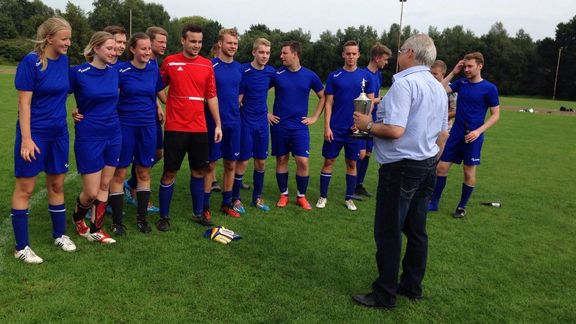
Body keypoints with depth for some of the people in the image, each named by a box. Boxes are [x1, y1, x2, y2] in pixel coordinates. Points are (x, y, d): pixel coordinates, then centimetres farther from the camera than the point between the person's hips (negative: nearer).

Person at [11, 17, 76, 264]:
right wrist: (26, 139, -19)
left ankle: (60, 235, 30)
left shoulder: (63, 60, 3)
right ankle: (21, 247, 13)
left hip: (58, 133, 6)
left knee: (57, 185, 15)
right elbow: (24, 103, -15)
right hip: (34, 134, -6)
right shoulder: (31, 62, -14)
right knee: (25, 188, 3)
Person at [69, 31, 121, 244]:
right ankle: (77, 218, 31)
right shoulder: (78, 73, -11)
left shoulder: (114, 72, 3)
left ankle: (96, 230, 23)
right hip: (89, 137, -5)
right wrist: (72, 113, -10)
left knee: (104, 186, 10)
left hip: (113, 136, 5)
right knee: (91, 191, -1)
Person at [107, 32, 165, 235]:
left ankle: (142, 218, 22)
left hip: (148, 126, 4)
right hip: (125, 126, -3)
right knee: (119, 173, 2)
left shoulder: (154, 69, 3)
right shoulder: (121, 70, -8)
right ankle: (117, 222, 13)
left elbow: (160, 92, 16)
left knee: (144, 173, 10)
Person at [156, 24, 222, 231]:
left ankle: (198, 213, 26)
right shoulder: (170, 62, -2)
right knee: (170, 172, 2)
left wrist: (218, 124, 4)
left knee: (199, 170, 11)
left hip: (199, 128, 3)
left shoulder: (207, 65, 5)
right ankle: (164, 216, 15)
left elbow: (211, 96, 7)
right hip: (175, 128, -3)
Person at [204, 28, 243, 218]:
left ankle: (227, 203, 24)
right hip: (213, 122, -5)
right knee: (210, 164, 2)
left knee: (231, 164, 11)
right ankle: (205, 205, 13)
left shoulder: (239, 68, 8)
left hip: (234, 122, 5)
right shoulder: (210, 66, -8)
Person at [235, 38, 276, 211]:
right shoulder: (243, 71, -13)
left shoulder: (271, 71, 3)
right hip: (246, 123, -5)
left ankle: (257, 197, 25)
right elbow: (238, 99, -12)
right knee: (243, 162, 0)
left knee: (261, 161, 11)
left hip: (262, 122, 5)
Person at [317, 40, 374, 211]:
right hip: (335, 128, -1)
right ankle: (323, 196, 18)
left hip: (355, 128, 1)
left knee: (352, 163, 9)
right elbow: (329, 103, 0)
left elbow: (370, 101, 5)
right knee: (329, 161, 4)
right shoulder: (334, 76, 0)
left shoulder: (366, 76, 2)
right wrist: (327, 126, -8)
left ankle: (349, 198, 22)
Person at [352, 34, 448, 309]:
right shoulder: (439, 88, 12)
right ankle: (412, 286, 27)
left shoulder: (404, 83, -16)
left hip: (401, 168, -9)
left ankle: (385, 295, 10)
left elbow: (395, 130, -25)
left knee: (388, 233, 0)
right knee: (416, 231, 16)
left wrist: (368, 125, -9)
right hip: (427, 166, 9)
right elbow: (443, 135, 16)